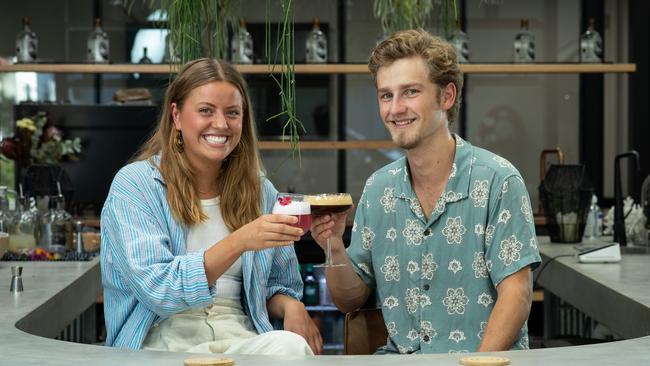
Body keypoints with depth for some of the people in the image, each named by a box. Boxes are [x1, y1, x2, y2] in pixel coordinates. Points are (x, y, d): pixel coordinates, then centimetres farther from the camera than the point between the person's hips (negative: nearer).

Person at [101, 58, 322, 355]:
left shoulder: (261, 192, 11)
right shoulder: (134, 184, -4)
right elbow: (158, 289, -15)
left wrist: (291, 306, -6)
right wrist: (239, 242, -26)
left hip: (241, 341, 5)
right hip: (163, 343, -5)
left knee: (293, 346, -31)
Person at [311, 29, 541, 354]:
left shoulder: (497, 181, -7)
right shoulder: (378, 188, 8)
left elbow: (516, 294, -10)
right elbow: (350, 300, 11)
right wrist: (335, 249, -7)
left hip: (486, 357, -3)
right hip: (400, 355, 4)